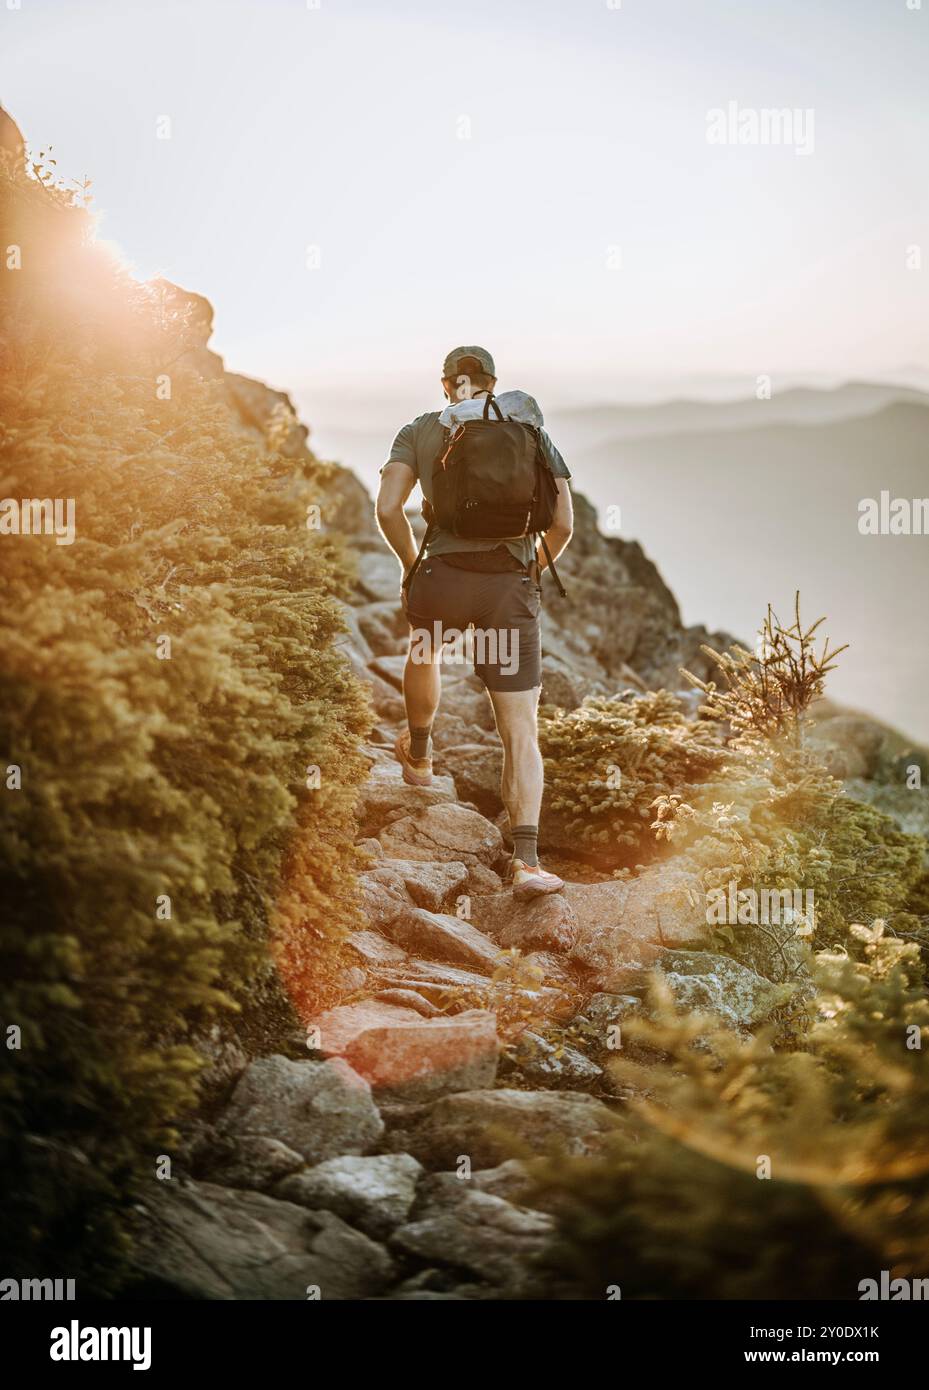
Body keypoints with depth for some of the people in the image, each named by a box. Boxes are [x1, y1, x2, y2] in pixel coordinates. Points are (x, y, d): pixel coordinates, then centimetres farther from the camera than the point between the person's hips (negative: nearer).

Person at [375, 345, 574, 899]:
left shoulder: (419, 431, 9)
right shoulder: (531, 433, 11)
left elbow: (388, 508, -3)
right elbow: (564, 524, 4)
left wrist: (411, 564, 14)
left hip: (443, 578, 1)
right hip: (512, 591, 0)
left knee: (425, 645, 37)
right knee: (521, 730, 1)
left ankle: (419, 755, 57)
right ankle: (527, 860, -11)